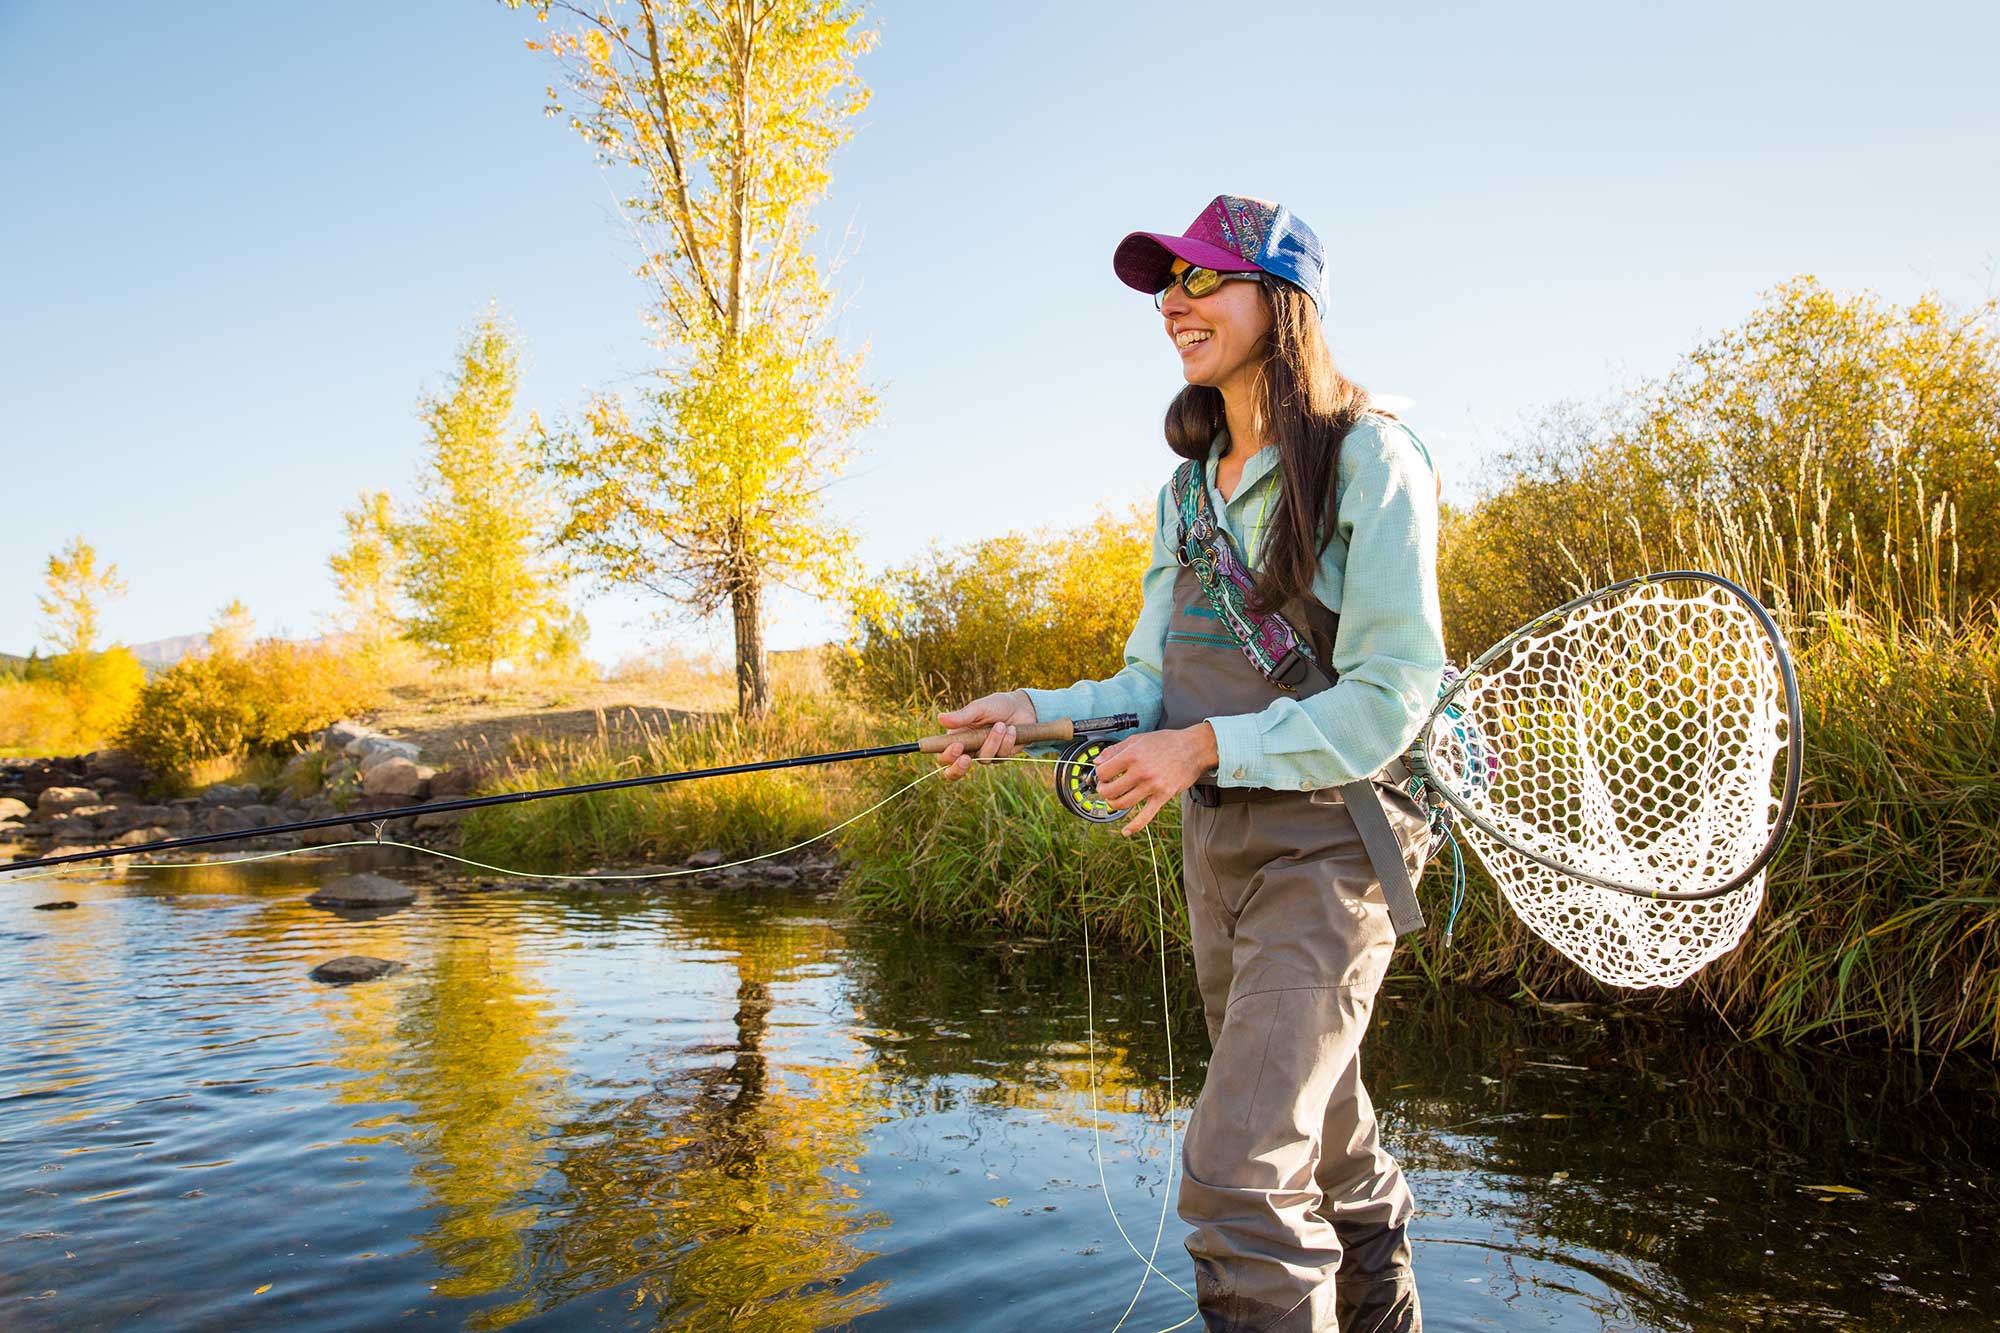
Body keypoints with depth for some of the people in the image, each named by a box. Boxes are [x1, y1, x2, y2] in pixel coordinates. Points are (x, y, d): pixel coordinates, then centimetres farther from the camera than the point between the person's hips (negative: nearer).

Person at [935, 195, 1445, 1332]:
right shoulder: (1189, 489, 11)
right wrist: (1040, 712, -6)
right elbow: (1156, 683, 11)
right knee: (1326, 1142, 21)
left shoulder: (1372, 461, -11)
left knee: (1241, 1176, -15)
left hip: (1329, 840, -7)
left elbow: (1392, 694, -16)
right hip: (1216, 843, 7)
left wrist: (1210, 746, -22)